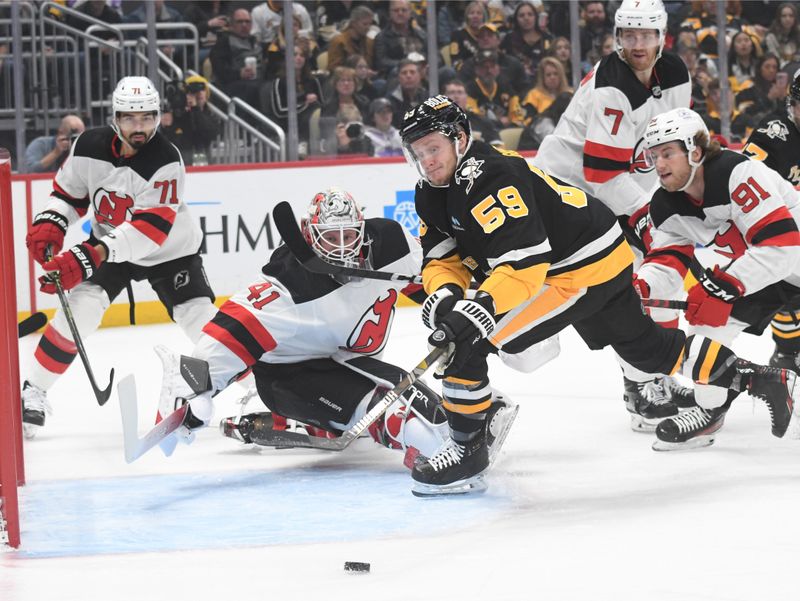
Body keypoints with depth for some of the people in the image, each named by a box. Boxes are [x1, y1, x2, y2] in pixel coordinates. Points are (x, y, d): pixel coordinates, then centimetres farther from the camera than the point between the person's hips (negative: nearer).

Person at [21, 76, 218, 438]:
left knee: (202, 321, -14)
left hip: (168, 250, -3)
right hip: (107, 242, 3)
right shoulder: (89, 146, -15)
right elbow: (68, 191, 3)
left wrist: (91, 255, -48)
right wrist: (49, 225, -18)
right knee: (81, 305, -19)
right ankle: (32, 392, -9)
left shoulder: (166, 161, -30)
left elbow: (149, 229, -38)